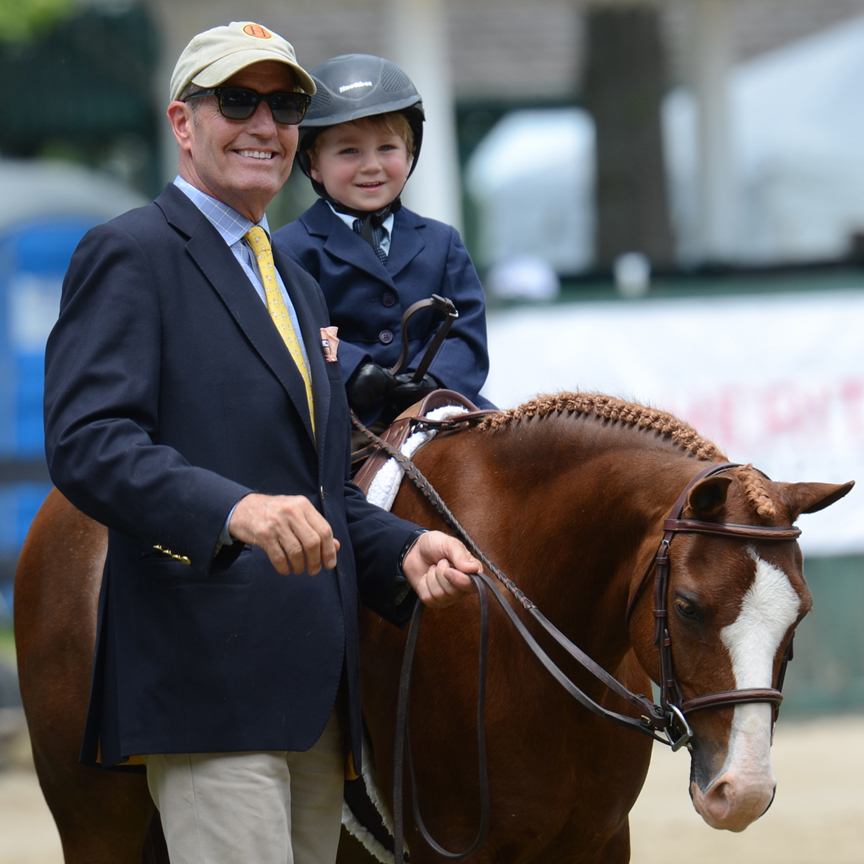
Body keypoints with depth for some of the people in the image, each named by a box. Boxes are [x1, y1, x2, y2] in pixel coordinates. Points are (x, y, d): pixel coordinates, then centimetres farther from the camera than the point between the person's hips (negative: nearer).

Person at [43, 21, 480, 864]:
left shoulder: (296, 286, 24)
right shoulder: (131, 255, -4)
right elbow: (86, 443, -18)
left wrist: (403, 551, 6)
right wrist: (237, 511, -33)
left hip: (314, 687, 9)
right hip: (208, 679, -9)